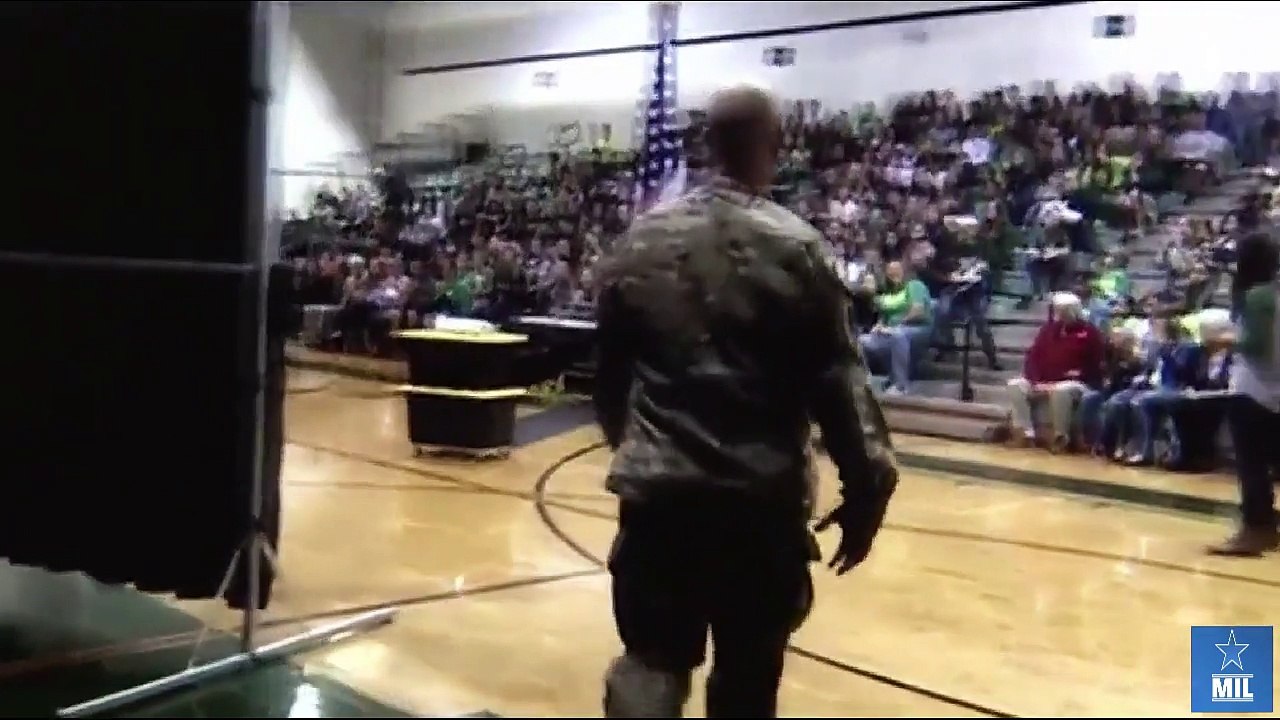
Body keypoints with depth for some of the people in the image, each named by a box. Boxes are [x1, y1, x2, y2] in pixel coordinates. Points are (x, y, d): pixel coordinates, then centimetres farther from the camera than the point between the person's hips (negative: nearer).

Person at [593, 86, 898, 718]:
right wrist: (865, 489, -1)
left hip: (657, 484, 3)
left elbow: (610, 362, 12)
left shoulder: (644, 237, 3)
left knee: (652, 657, 12)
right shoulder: (794, 246, -8)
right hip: (761, 494, -2)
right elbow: (835, 380, -9)